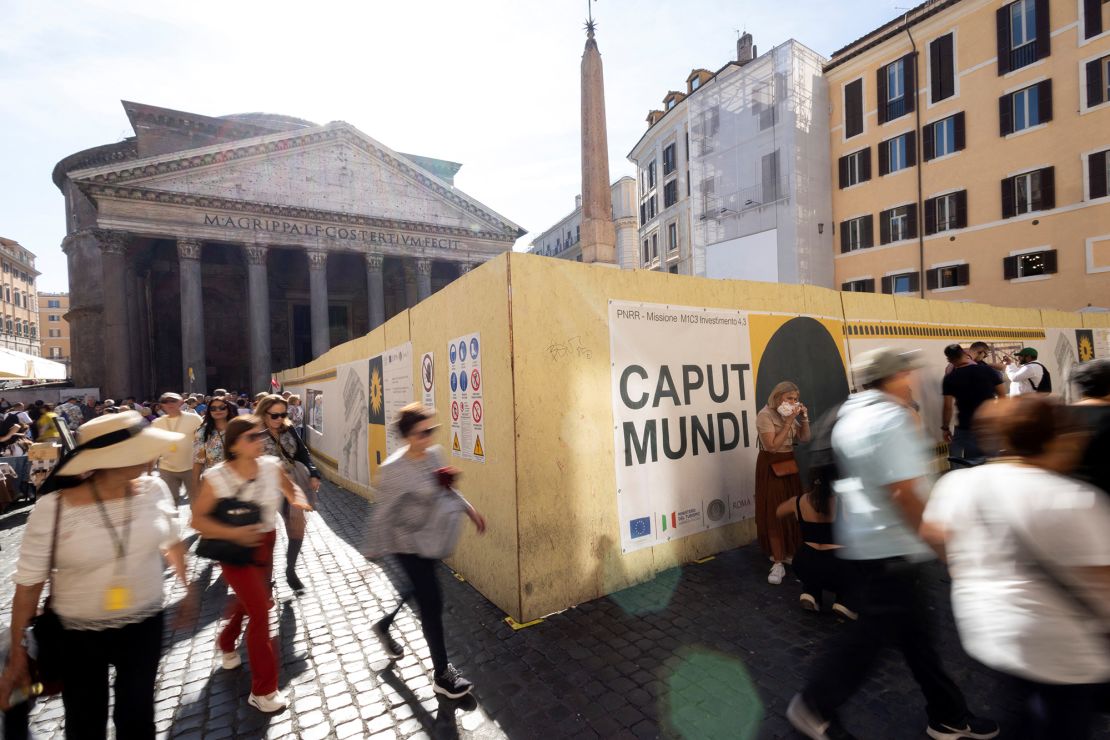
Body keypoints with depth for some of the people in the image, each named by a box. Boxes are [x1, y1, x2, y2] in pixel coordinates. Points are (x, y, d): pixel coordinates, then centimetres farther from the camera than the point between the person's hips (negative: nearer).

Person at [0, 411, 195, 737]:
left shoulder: (154, 489, -13)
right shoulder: (53, 509, -21)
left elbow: (171, 542, 4)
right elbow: (29, 583, -11)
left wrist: (188, 586, 14)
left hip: (145, 625, 2)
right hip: (79, 634, -2)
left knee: (137, 718, 17)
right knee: (85, 726, 18)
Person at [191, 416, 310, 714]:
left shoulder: (271, 467, -13)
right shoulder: (215, 478, -22)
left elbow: (291, 489, 5)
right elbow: (198, 519, -17)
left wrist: (298, 499, -16)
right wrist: (234, 532, -31)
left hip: (265, 543, 5)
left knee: (250, 601, 25)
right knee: (260, 611, -7)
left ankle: (227, 644, 60)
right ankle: (263, 691, 10)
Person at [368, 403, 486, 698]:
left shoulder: (435, 454, -7)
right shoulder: (393, 469, -26)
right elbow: (384, 515, -18)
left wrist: (469, 509, 6)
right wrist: (378, 552, -11)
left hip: (431, 538, 8)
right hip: (409, 543, -7)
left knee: (419, 590, 26)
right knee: (432, 602, -1)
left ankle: (384, 625, 55)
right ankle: (442, 674, 17)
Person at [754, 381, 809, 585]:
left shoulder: (789, 414, 7)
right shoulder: (765, 415, -16)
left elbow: (805, 438, 8)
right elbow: (772, 445, -22)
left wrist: (804, 418, -6)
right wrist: (788, 423, -23)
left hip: (790, 465, 7)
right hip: (771, 468, -7)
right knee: (774, 514, -5)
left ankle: (789, 554, 26)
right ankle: (778, 564, 0)